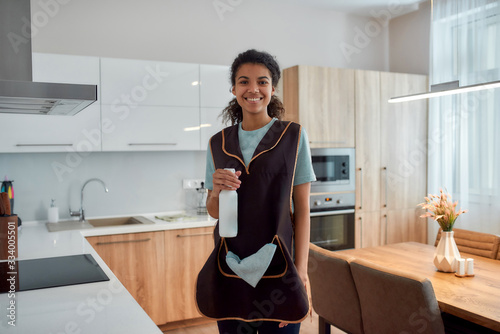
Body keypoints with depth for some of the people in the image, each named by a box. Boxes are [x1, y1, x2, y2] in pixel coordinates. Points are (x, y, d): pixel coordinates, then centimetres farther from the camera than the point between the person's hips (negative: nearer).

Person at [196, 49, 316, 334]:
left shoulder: (294, 136, -2)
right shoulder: (218, 144, 6)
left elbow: (302, 208, -2)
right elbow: (214, 212, 11)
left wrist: (301, 268, -8)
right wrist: (216, 192, -11)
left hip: (278, 268, -2)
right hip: (229, 268, 3)